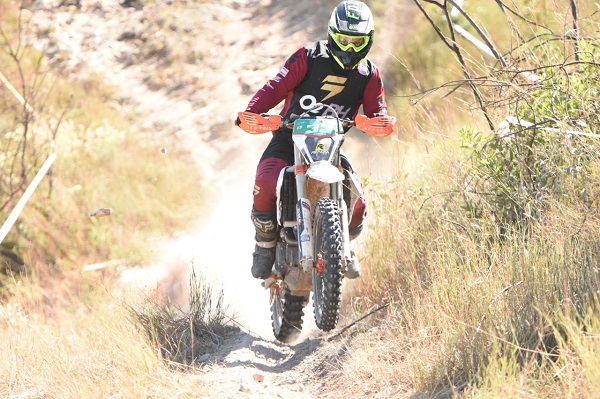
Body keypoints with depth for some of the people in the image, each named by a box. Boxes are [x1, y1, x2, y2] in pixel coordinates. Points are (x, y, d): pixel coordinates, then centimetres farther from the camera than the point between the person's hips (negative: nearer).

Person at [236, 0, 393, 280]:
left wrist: (378, 119, -26)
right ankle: (265, 246, -4)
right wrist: (252, 111, -29)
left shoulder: (369, 74, 6)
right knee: (265, 186, -30)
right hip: (289, 135, -3)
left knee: (356, 205, -14)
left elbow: (376, 108, 1)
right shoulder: (309, 57, -5)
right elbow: (277, 86, -11)